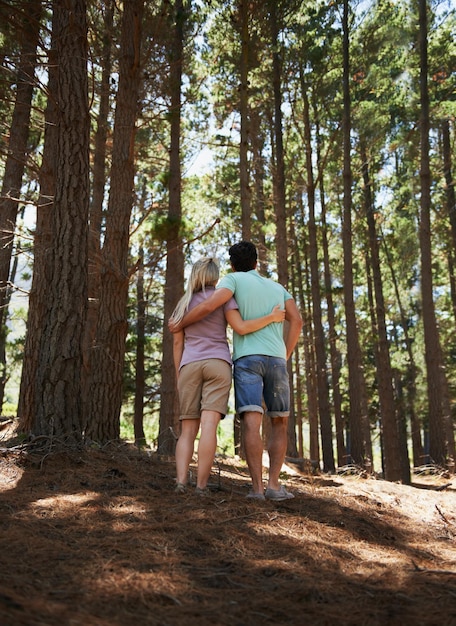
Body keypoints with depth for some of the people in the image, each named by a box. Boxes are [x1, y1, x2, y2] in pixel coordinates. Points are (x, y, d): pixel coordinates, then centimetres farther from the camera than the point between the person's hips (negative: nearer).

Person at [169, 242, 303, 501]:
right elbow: (297, 320, 8)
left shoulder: (234, 279, 10)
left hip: (247, 359, -3)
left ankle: (257, 487, -18)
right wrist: (285, 357, 12)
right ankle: (274, 484, 0)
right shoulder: (277, 287, 23)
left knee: (252, 422, -11)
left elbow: (209, 306, -8)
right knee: (280, 423, 10)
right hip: (276, 360, 3)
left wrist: (180, 325, 6)